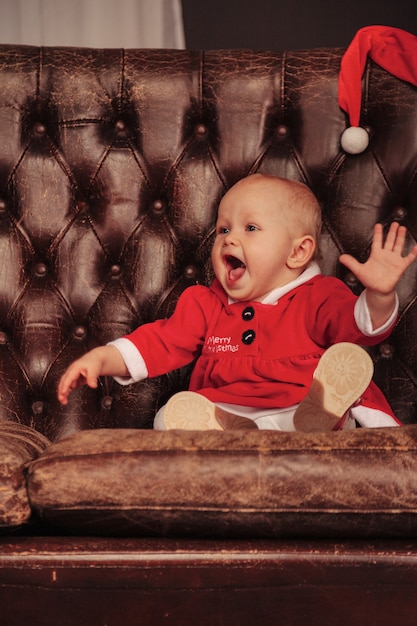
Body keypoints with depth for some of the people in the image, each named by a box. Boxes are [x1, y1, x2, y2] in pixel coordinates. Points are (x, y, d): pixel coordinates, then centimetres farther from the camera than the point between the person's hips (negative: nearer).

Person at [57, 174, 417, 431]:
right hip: (225, 414, 3)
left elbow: (364, 326, -4)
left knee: (348, 358, -27)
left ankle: (316, 417, -55)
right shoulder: (205, 305, 21)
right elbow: (159, 343, 15)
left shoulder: (319, 296, 10)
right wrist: (102, 358, 1)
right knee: (175, 412, -26)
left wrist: (379, 296, -26)